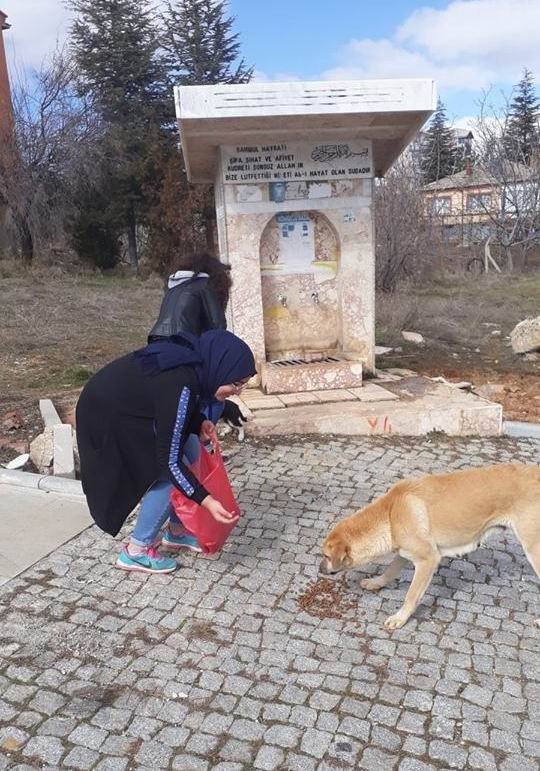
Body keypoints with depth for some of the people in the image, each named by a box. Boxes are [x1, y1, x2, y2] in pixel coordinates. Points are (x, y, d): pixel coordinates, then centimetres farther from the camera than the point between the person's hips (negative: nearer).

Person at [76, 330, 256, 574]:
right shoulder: (179, 385, -33)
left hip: (126, 410, 9)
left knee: (186, 457, 9)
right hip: (108, 421, -9)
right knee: (170, 476, -7)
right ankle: (136, 552, 7)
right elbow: (169, 460, -29)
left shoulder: (192, 362, -8)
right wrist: (206, 501, -29)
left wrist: (200, 423, -7)